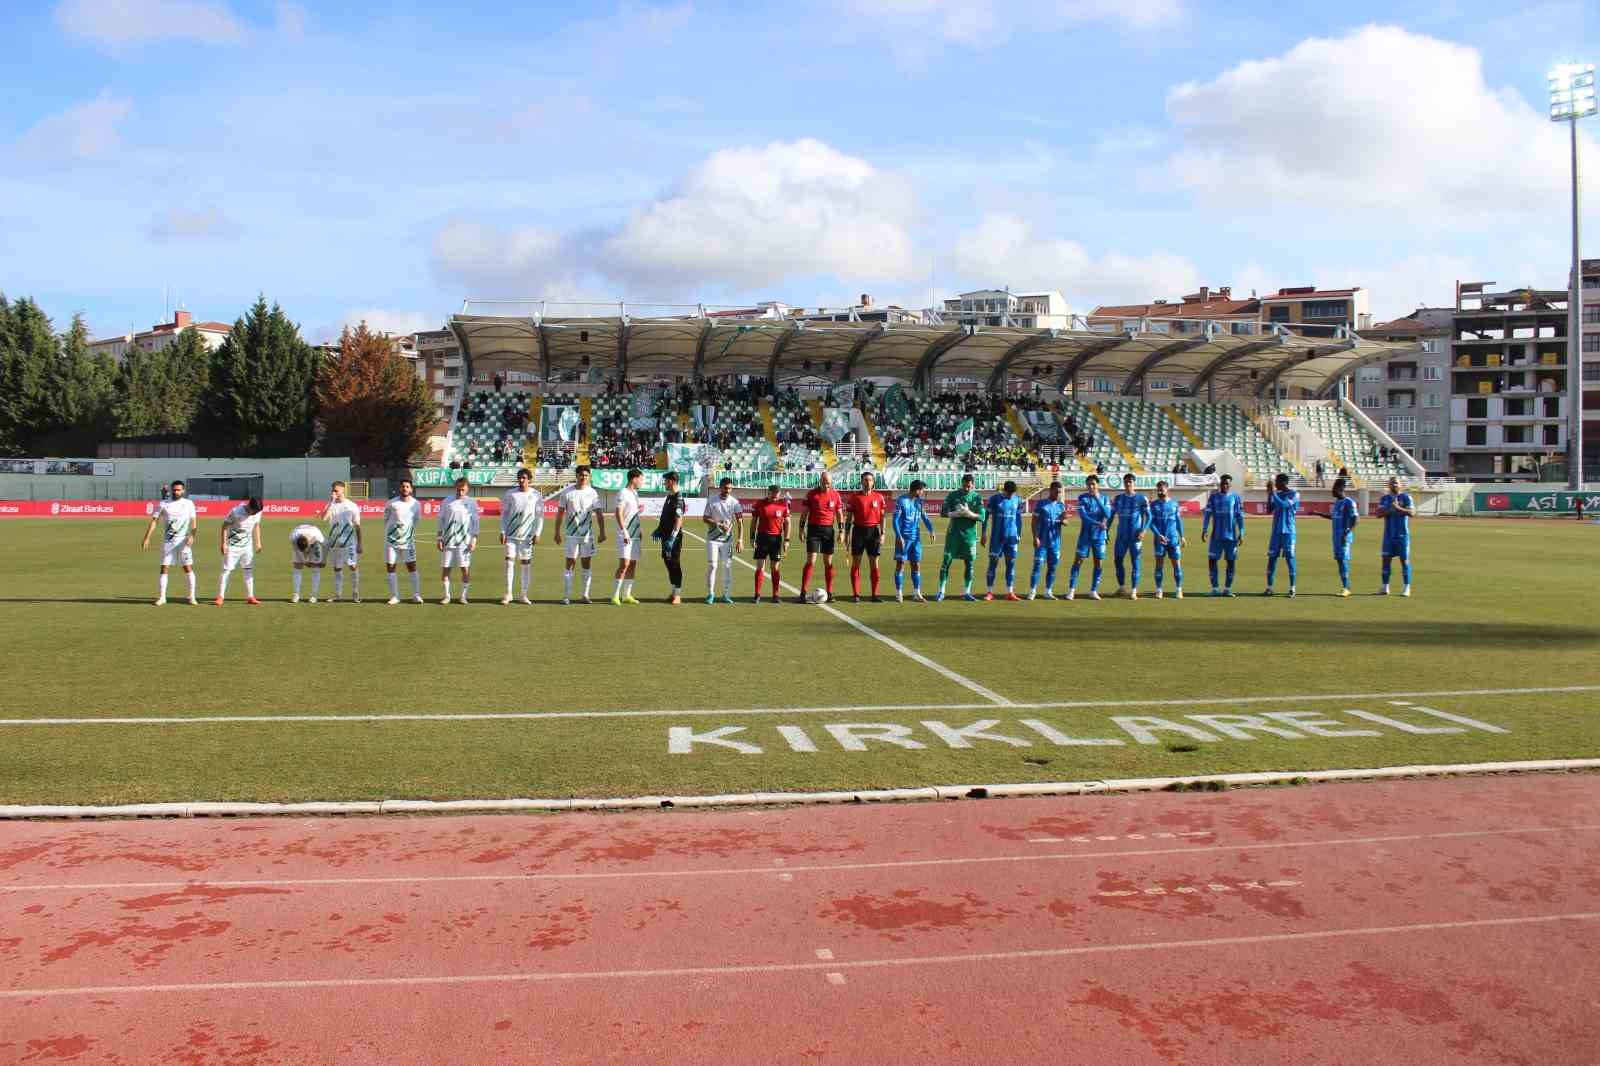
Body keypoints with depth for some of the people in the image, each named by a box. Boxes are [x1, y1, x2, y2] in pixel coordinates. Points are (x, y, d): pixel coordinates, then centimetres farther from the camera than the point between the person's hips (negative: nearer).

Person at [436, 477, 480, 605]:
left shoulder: (472, 503, 4)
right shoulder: (447, 502, 5)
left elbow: (475, 522, 5)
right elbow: (441, 521, 9)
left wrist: (474, 540, -3)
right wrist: (440, 538, 4)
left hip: (464, 542, -1)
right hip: (448, 541, 1)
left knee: (465, 569, -3)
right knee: (445, 568, 3)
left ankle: (463, 596, 9)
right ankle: (447, 595, 15)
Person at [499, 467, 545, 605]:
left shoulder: (536, 495, 0)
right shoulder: (510, 493, 3)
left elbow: (540, 516, 2)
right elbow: (504, 513, 6)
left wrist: (537, 534, -5)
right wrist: (502, 532, 0)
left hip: (527, 536, 0)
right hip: (511, 535, 1)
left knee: (526, 564, 3)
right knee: (509, 562, -5)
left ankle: (524, 595, 11)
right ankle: (508, 594, 2)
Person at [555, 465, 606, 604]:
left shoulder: (592, 493, 2)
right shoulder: (567, 492, -2)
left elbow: (599, 514, 1)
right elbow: (560, 513, 2)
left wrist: (602, 532, -6)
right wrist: (557, 533, -1)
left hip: (588, 534, 2)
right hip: (571, 534, -2)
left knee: (587, 564, 6)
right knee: (570, 563, -3)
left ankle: (585, 595, 14)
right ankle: (566, 597, 0)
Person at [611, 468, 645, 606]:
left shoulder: (635, 493, 16)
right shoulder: (623, 493, -11)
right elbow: (619, 514, -17)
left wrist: (639, 532, 21)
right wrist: (624, 532, -23)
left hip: (635, 536, 9)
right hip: (625, 535, -9)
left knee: (633, 564, 8)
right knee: (624, 564, -13)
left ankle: (626, 595, 14)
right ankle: (615, 596, -8)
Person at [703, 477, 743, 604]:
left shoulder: (734, 502, -4)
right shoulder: (712, 502, -7)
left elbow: (739, 522, -6)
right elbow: (705, 519, -2)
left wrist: (740, 540, -14)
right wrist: (718, 524, -17)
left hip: (728, 539, 2)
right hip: (713, 539, -2)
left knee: (727, 566, 4)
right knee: (712, 565, -4)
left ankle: (726, 595, 12)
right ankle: (710, 594, 6)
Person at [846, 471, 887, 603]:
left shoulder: (879, 497, 6)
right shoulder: (855, 497, 2)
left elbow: (882, 517, 8)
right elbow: (849, 517, 4)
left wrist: (882, 534, 1)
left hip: (873, 531, 1)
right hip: (859, 530, -1)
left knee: (874, 563, 3)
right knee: (856, 562, -1)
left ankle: (875, 595, 8)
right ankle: (856, 594, 4)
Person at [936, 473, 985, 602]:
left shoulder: (977, 498, 4)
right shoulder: (952, 496, 3)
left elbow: (982, 517, -3)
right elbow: (943, 512, -1)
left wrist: (969, 514, -21)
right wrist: (956, 514, -19)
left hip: (969, 535, 1)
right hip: (953, 534, -1)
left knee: (969, 563, 3)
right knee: (946, 561, -3)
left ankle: (967, 592, 13)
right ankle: (941, 592, 3)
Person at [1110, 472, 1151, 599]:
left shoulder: (1141, 498, -1)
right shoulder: (1118, 498, 9)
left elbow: (1148, 516, 0)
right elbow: (1111, 515, 13)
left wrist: (1143, 531, -12)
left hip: (1135, 535, -3)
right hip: (1121, 535, 3)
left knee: (1136, 562, -3)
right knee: (1118, 560, 4)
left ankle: (1134, 591, 1)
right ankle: (1121, 587, 19)